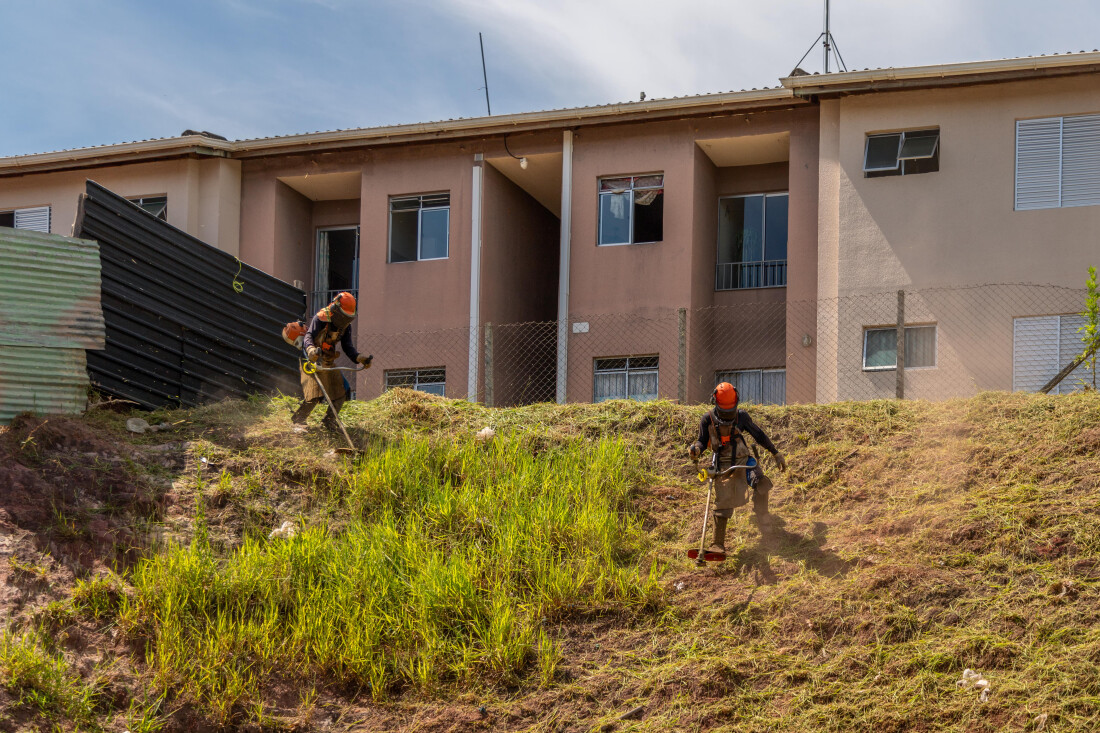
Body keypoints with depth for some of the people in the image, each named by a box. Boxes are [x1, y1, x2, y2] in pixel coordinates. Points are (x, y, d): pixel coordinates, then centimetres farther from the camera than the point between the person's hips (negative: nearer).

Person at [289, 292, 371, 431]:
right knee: (313, 396, -16)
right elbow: (308, 336, -29)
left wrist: (359, 358, -17)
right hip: (313, 361, -7)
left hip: (329, 362, 7)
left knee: (341, 393, 4)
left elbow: (348, 346, 0)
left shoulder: (345, 326, 0)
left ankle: (329, 420, 22)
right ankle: (298, 420, 2)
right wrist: (311, 349, -51)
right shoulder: (320, 319, -20)